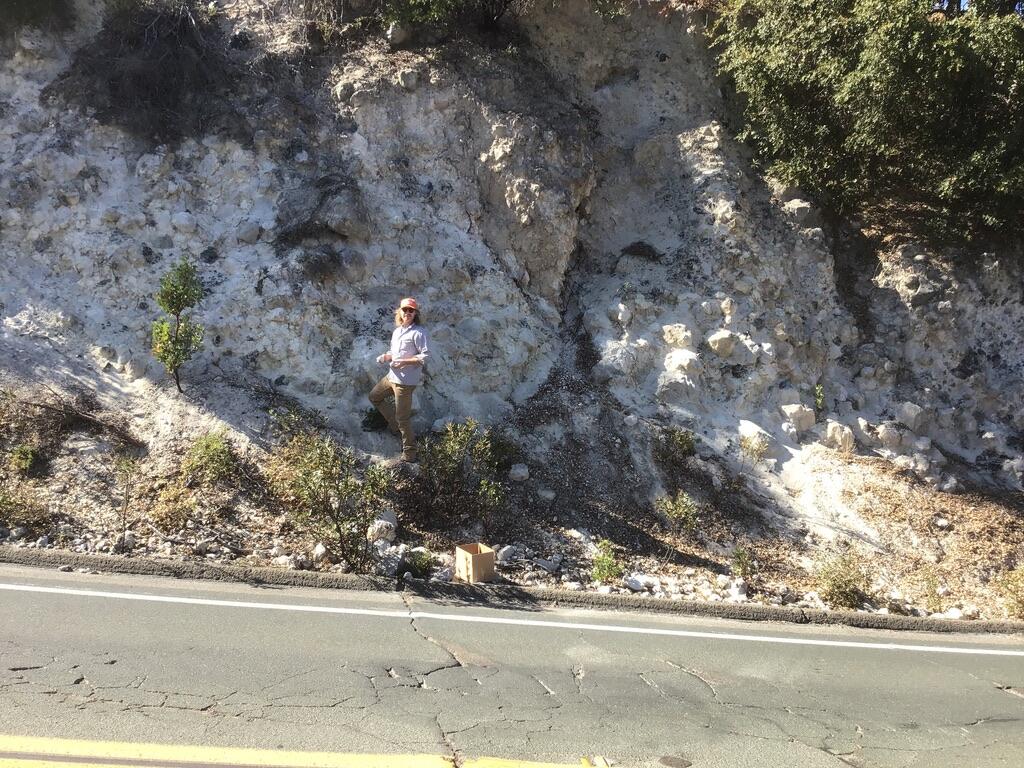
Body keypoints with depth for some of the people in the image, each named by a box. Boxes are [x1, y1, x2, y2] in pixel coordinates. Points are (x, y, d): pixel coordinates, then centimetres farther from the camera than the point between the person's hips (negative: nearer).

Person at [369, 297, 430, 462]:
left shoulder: (419, 332, -14)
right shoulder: (397, 331, 13)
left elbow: (425, 355, -20)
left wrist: (403, 362, -24)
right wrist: (386, 357, 1)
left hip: (405, 381, -9)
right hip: (392, 376, 10)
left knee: (402, 417, -5)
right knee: (374, 396, 26)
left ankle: (409, 453, 7)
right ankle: (395, 424, 33)